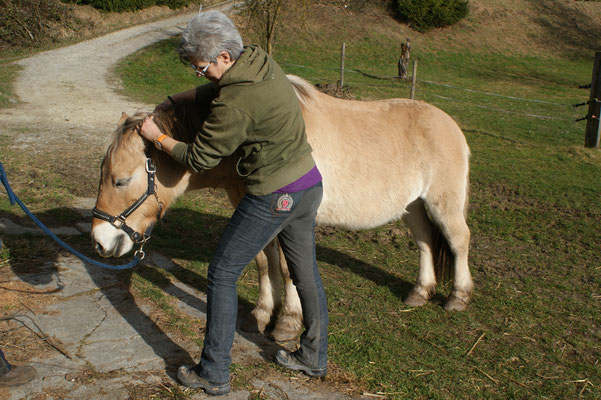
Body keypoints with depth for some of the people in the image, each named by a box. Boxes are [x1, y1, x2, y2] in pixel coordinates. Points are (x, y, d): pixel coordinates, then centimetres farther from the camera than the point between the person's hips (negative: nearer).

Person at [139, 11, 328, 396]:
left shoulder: (235, 105, -23)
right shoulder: (260, 60, 3)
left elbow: (199, 158, -10)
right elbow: (214, 91, 22)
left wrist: (158, 137, 5)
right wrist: (172, 100, 15)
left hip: (274, 197, -9)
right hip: (310, 183, 9)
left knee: (222, 274, 5)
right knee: (306, 272, 20)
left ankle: (214, 374, 15)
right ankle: (315, 356, 36)